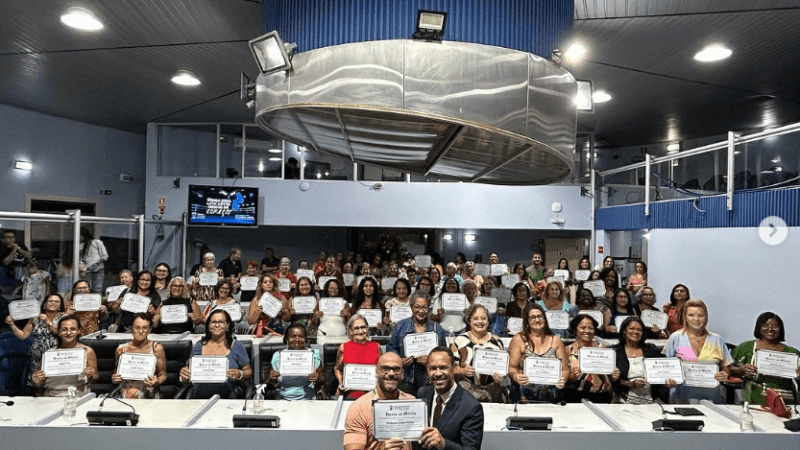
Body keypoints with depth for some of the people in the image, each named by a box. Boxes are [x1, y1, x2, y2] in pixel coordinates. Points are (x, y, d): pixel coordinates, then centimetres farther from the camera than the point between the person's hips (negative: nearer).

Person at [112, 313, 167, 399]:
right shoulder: (121, 349, 7)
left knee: (133, 393, -35)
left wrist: (157, 382, -15)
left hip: (147, 389, -2)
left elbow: (162, 374, 8)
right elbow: (116, 372, 23)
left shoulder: (157, 348, 3)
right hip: (126, 388, 2)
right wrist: (114, 379, -1)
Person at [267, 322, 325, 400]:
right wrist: (271, 379, -10)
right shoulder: (277, 356, 5)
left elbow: (323, 379, 11)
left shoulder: (313, 355, 4)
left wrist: (317, 379, -11)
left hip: (307, 399, -1)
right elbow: (271, 386, 11)